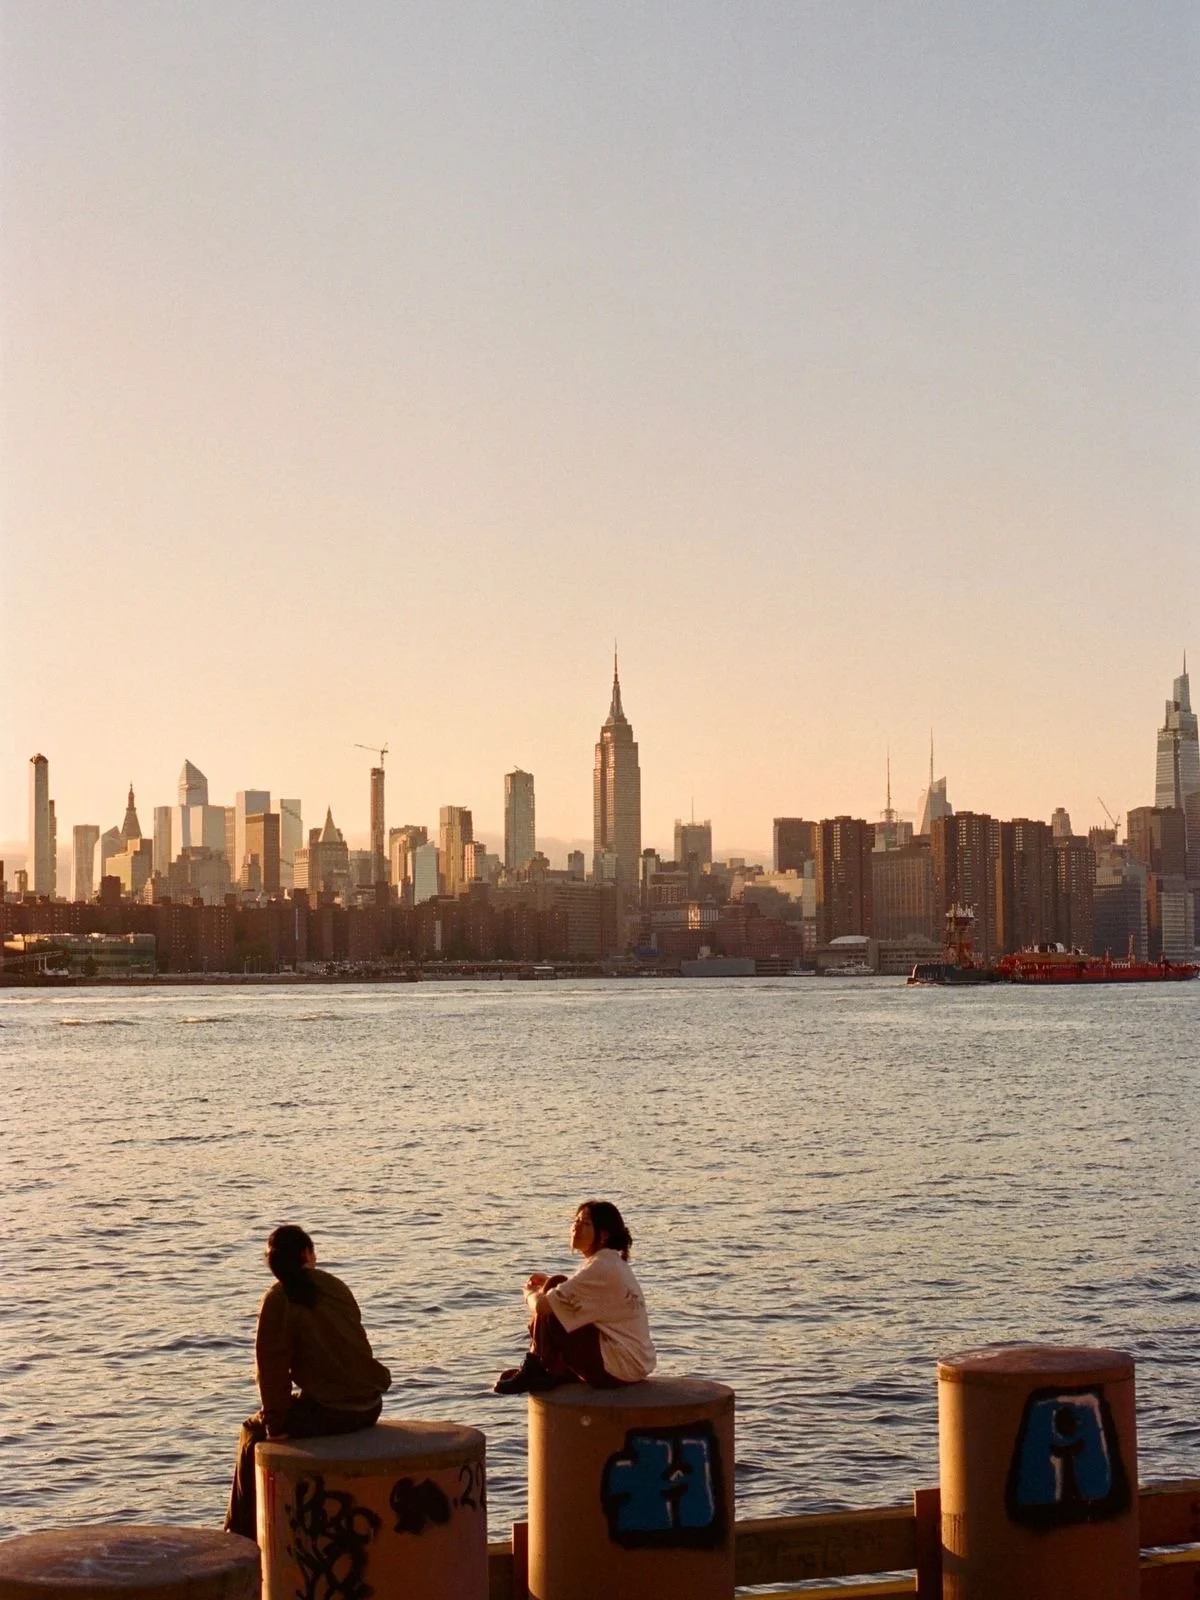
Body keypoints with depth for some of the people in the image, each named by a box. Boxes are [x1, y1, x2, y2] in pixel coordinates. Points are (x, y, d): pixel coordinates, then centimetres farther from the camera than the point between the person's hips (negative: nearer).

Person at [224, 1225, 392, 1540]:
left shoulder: (278, 1300, -8)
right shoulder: (335, 1286, 10)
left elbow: (271, 1368, -7)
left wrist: (275, 1419, 4)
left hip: (329, 1412, -6)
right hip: (370, 1406, 6)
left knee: (254, 1432, 18)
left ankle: (242, 1532, 26)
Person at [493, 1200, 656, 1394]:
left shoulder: (601, 1267, -19)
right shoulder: (613, 1262, 11)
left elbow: (541, 1306, -21)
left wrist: (530, 1293, 1)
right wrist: (549, 1283, 7)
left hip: (619, 1368, -10)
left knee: (548, 1313, -12)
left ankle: (533, 1370, 6)